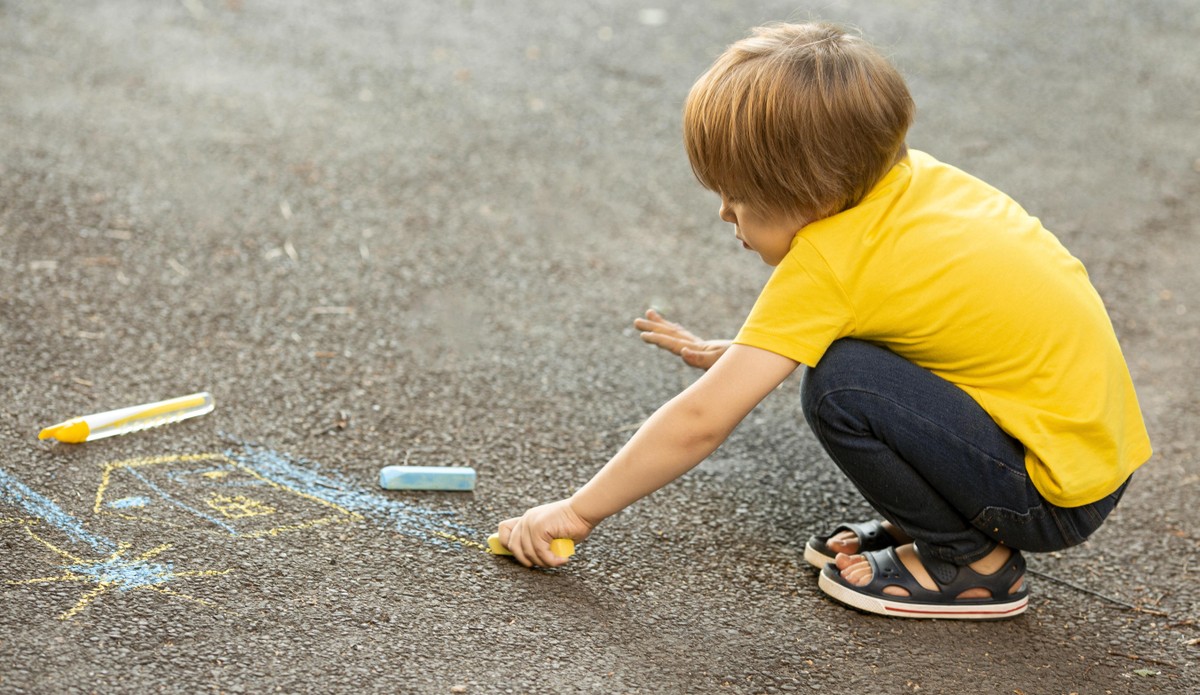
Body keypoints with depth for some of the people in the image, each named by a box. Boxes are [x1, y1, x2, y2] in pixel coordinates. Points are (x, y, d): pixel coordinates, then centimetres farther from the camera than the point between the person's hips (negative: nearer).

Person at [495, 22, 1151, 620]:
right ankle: (928, 522, 14)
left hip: (1055, 495, -9)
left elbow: (700, 421, -17)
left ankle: (968, 559, -3)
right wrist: (744, 353, 16)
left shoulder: (827, 262, -20)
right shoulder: (913, 175, 2)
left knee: (840, 387, -20)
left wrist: (577, 510, -7)